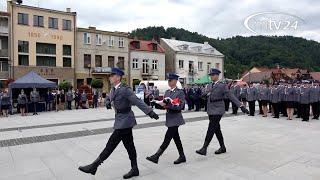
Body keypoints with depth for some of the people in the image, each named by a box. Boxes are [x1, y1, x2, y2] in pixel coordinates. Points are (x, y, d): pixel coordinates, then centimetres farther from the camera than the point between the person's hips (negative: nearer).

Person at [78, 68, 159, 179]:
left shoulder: (125, 89, -15)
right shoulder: (113, 89, 11)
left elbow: (138, 102, -20)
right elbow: (110, 99, 24)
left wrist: (150, 112, -24)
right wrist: (108, 101, -1)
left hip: (125, 120, -9)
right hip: (121, 120, 9)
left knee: (112, 143, -2)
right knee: (129, 145, 13)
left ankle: (94, 166, 7)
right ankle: (134, 169, 22)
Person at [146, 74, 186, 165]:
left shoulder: (180, 92, -9)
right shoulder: (167, 92, 12)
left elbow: (180, 106, -16)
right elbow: (165, 104, 12)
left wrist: (169, 104, -24)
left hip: (175, 118, -8)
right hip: (169, 117, 8)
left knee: (167, 138, -6)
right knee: (176, 137, 13)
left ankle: (156, 156, -5)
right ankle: (182, 156, 24)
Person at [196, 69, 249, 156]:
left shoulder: (222, 86, -9)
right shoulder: (209, 85, 12)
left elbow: (231, 96, -12)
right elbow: (206, 95, 19)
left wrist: (241, 106, -17)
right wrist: (205, 95, -7)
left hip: (217, 110, -7)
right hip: (210, 110, 7)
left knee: (211, 129, -10)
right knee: (216, 129, 13)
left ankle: (204, 148, -8)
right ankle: (222, 147, 26)